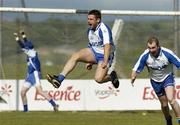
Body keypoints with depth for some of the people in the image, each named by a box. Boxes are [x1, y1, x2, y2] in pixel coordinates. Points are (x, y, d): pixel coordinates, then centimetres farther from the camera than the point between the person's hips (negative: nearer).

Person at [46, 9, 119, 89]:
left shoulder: (103, 29, -18)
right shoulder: (90, 30, 9)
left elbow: (107, 45, -27)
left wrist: (105, 61, -36)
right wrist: (89, 62, 23)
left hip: (104, 56, -7)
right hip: (93, 53, 7)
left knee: (98, 79, -26)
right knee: (75, 56, -17)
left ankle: (111, 76, 9)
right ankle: (59, 79, -23)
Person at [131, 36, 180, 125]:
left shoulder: (167, 53, -26)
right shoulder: (145, 56, -21)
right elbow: (136, 68, -13)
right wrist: (133, 77, -33)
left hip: (167, 77, -2)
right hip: (155, 80, 3)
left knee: (171, 99, -24)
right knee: (164, 104, 10)